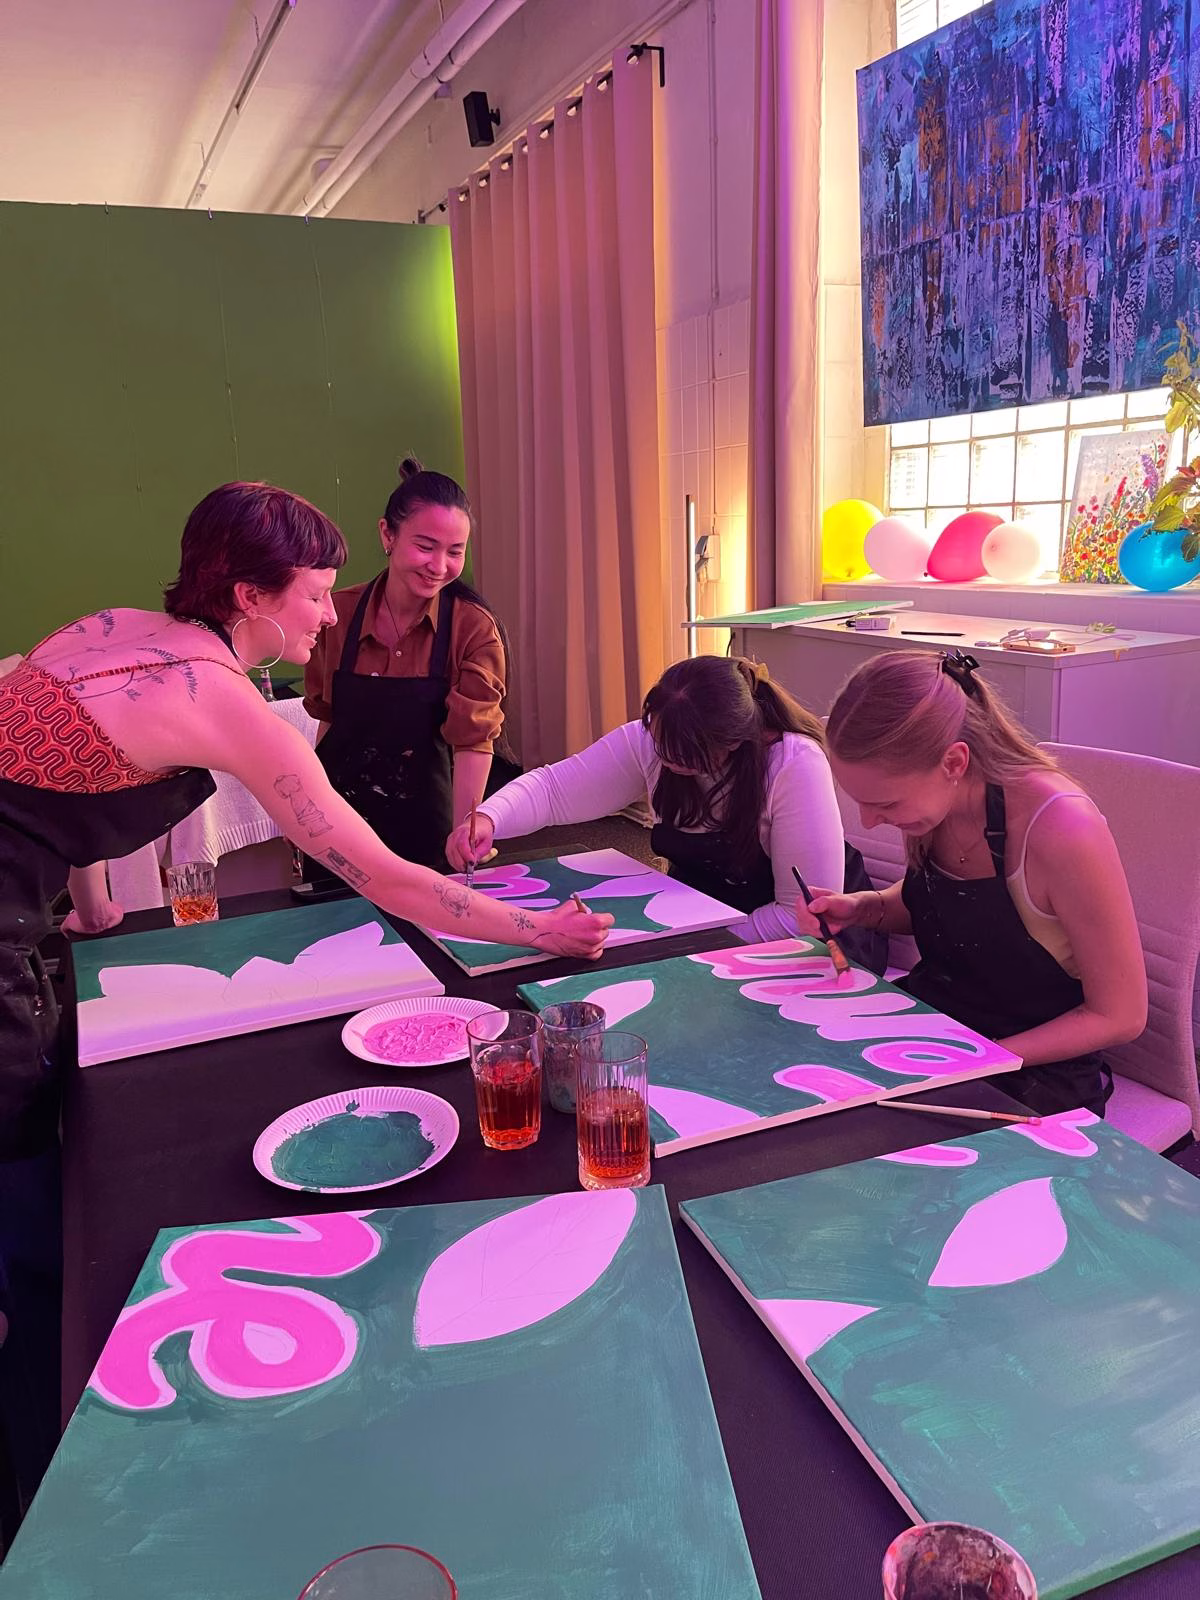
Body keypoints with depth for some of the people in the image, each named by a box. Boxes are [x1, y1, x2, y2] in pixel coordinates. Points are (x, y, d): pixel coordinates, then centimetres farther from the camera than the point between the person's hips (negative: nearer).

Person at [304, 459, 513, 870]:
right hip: (339, 820, 3)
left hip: (425, 826, -2)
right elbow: (327, 716, 6)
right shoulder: (337, 614, -6)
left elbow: (475, 739, -19)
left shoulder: (474, 630, -13)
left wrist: (463, 831, -29)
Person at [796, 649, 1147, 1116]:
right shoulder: (930, 797, -8)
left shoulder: (1061, 829, -28)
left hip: (1036, 1070, -6)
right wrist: (864, 908, -6)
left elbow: (1120, 1016, -16)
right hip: (929, 1015, 6)